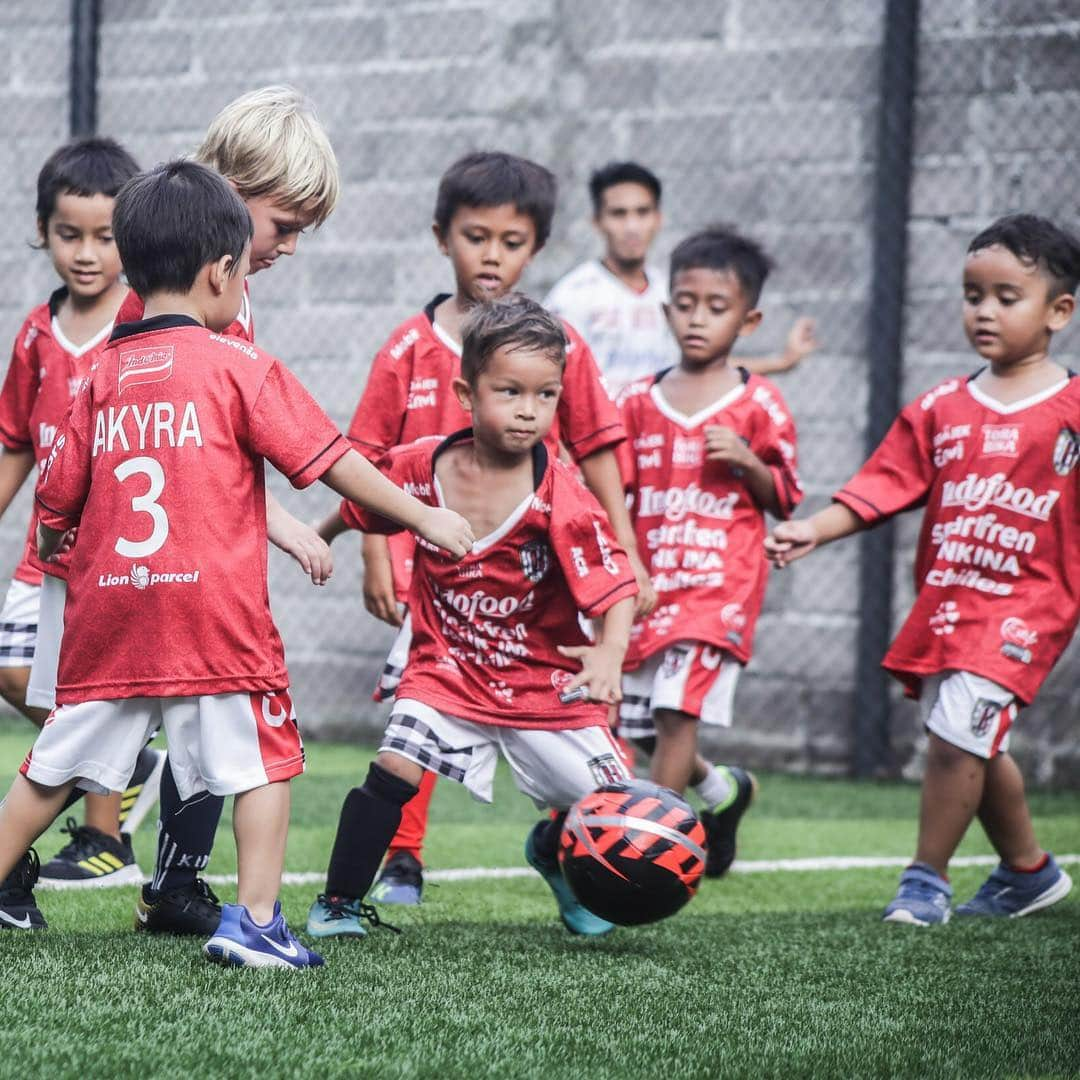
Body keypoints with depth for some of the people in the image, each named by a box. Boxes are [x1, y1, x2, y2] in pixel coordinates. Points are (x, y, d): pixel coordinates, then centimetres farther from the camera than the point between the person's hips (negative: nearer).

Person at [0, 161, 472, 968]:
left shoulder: (103, 378, 10)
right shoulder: (239, 368, -4)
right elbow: (331, 459, -3)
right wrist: (424, 517, 6)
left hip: (108, 611, 5)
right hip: (215, 613, -5)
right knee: (264, 758, 4)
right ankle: (256, 921, -3)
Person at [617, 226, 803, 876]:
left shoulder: (758, 404, -2)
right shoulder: (640, 402, 8)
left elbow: (785, 500, 2)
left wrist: (747, 463, -16)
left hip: (721, 583, -5)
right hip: (651, 581, 5)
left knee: (677, 708, -17)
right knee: (639, 722, 9)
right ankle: (724, 790, 37)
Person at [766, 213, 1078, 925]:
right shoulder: (941, 409, 8)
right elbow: (884, 485, 5)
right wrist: (815, 530, -6)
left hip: (1023, 605, -6)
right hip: (944, 601, 6)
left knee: (957, 732, -15)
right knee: (976, 747, 15)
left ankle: (927, 878, 0)